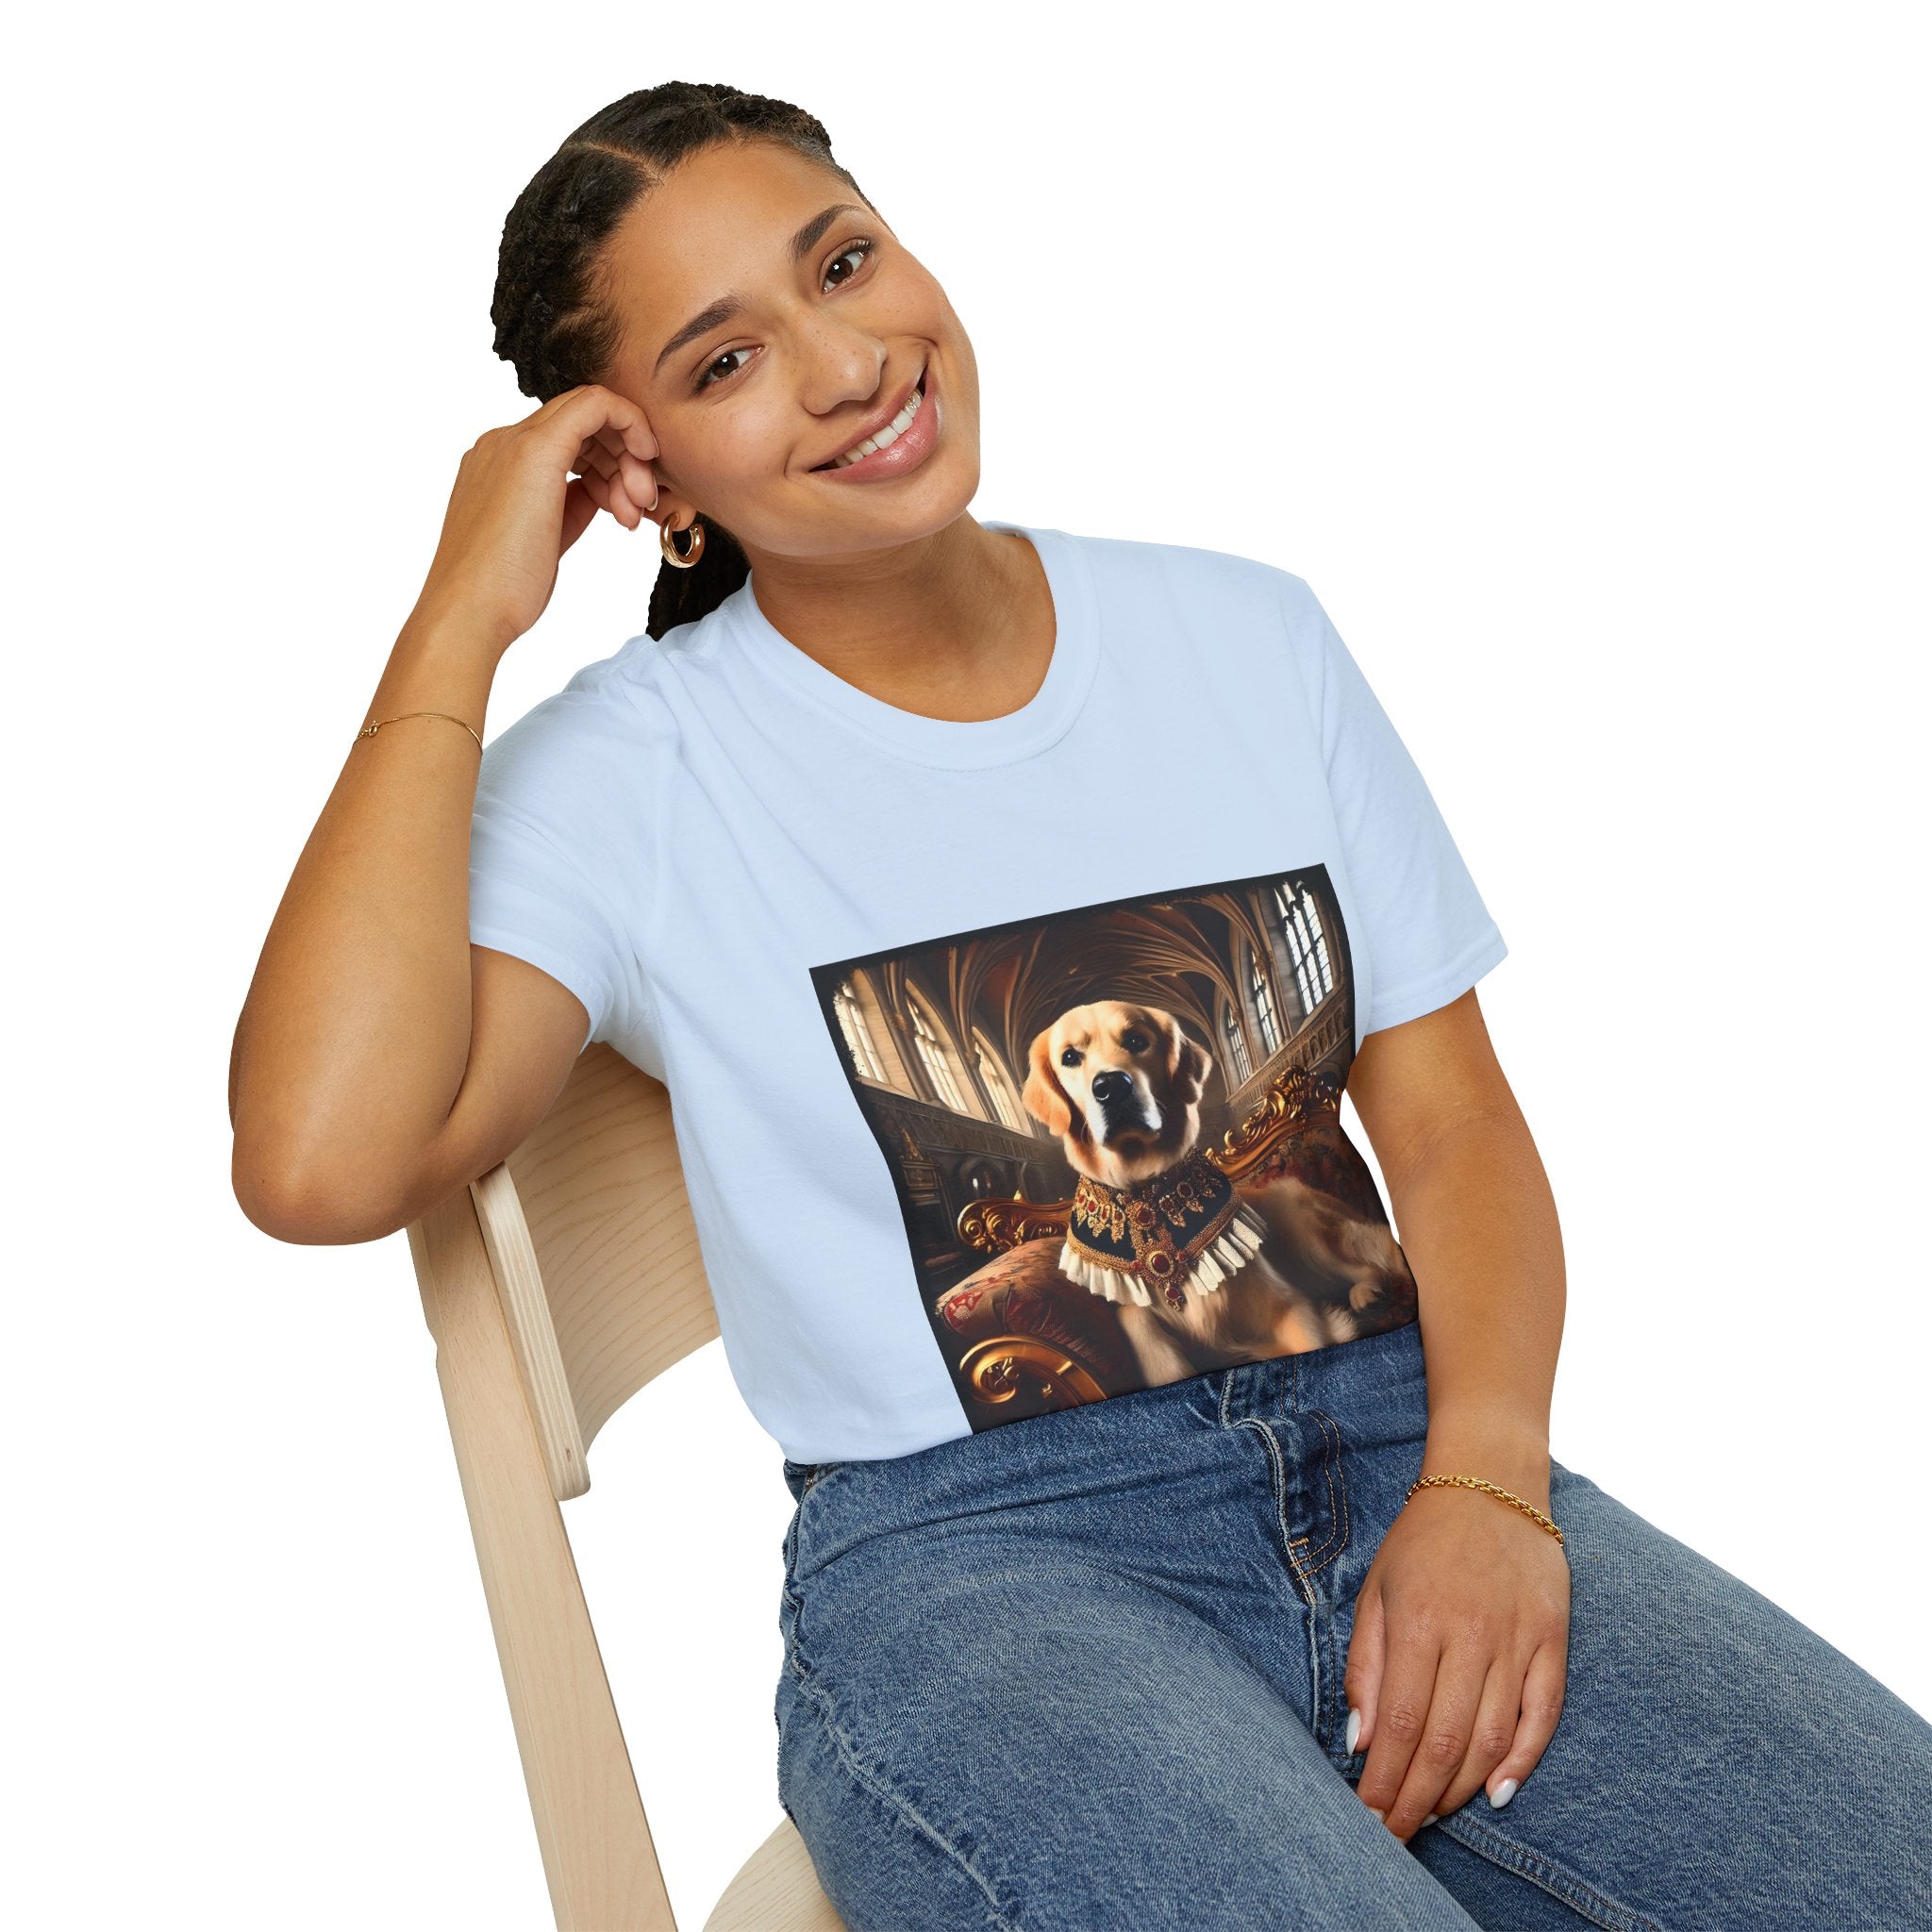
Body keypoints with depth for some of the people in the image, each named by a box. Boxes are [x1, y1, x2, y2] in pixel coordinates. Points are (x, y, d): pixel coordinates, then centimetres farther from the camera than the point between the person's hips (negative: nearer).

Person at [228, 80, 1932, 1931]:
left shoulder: (1245, 634, 11)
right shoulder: (625, 776, -1)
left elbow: (1452, 1113, 9)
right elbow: (321, 1162, -18)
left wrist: (1485, 1481, -9)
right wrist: (459, 623, -12)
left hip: (1400, 1452, 4)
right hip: (968, 1559, -3)